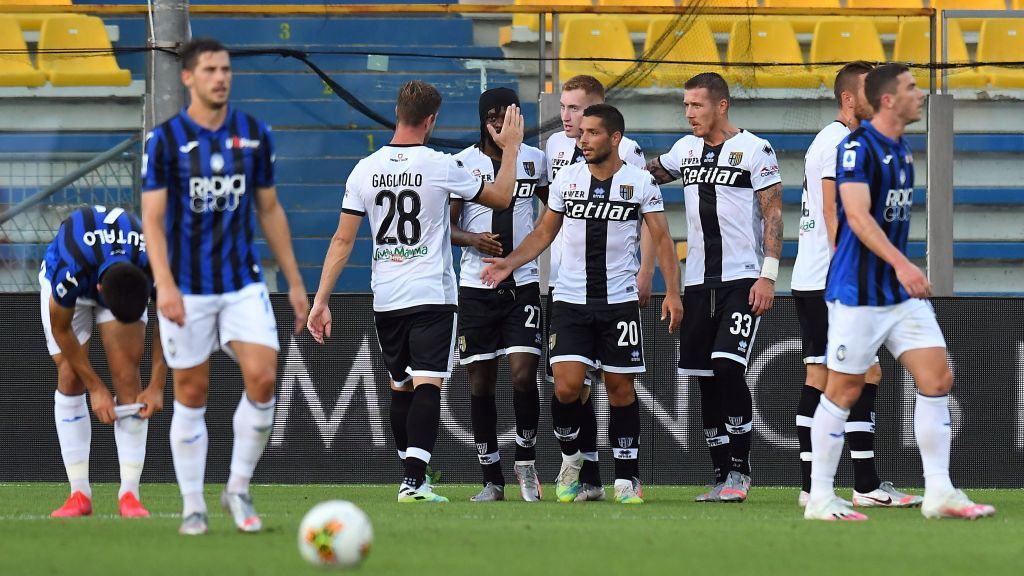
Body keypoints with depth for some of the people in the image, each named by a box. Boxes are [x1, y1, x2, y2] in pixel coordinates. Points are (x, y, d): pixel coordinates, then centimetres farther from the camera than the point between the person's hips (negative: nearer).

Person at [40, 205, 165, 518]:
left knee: (127, 375, -14)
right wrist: (95, 387, -18)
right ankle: (79, 494, -6)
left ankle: (130, 493, -14)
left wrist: (156, 386, -16)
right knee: (69, 378, -11)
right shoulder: (68, 271, -43)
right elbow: (61, 330, -23)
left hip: (127, 279, 1)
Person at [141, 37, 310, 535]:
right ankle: (193, 506, 13)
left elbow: (269, 211, 13)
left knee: (262, 378, -13)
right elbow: (152, 217, -8)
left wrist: (295, 283, 12)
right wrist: (164, 284, -21)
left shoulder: (254, 135, 5)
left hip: (243, 283, 2)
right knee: (191, 394, 3)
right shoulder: (165, 139, -5)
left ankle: (238, 489, 3)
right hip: (187, 287, -2)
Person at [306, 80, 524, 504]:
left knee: (400, 387, 17)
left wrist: (321, 302, 4)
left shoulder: (365, 170, 0)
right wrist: (511, 147, 19)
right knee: (427, 385, -10)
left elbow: (342, 241, 1)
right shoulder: (441, 167, -9)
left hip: (385, 299, 4)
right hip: (432, 294, -4)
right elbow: (500, 198, 5)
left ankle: (412, 474, 27)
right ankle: (414, 481, -23)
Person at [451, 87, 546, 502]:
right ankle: (491, 479, 9)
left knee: (523, 375, -13)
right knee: (481, 384, 2)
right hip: (476, 285, 0)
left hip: (523, 282, 0)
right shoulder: (462, 163, 0)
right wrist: (473, 239, -17)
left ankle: (526, 461, 8)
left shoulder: (534, 160, 7)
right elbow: (447, 226, 3)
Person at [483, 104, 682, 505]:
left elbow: (662, 239, 1)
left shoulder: (640, 183, -1)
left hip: (619, 302, -1)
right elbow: (544, 233, 14)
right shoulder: (566, 179, 6)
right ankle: (570, 458, 14)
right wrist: (509, 263, 0)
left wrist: (672, 292, -9)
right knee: (567, 385, -12)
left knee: (620, 388, 1)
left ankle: (626, 477, 11)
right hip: (571, 302, 1)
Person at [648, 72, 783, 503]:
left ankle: (740, 470, -8)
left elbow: (773, 216, -8)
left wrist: (768, 275, -15)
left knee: (727, 367, -18)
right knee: (706, 379, 5)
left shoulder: (754, 150, -6)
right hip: (699, 281, 7)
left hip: (742, 278, -7)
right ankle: (722, 476, 10)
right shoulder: (686, 149, 13)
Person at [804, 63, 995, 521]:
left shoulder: (902, 151, 13)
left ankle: (938, 493, 2)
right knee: (844, 392, -2)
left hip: (901, 291, 8)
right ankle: (819, 498, 7)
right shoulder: (858, 147, -15)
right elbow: (857, 214, -26)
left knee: (937, 378, -1)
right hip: (858, 291, -8)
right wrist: (900, 263, -35)